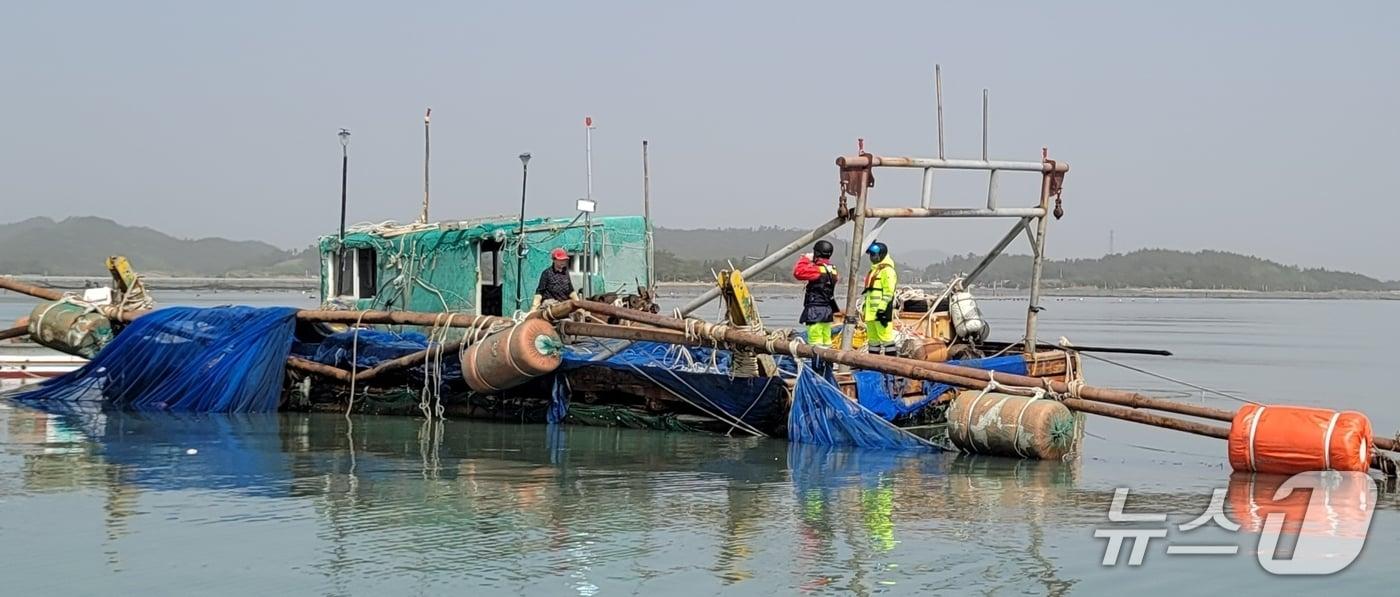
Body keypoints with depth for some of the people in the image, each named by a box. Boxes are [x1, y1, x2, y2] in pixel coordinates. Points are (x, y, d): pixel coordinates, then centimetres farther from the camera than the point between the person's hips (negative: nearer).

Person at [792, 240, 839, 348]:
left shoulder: (817, 269, -17)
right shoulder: (832, 270, 10)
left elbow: (798, 272, -25)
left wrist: (806, 259, -8)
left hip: (815, 311, -9)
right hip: (828, 310, 9)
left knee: (815, 343, -9)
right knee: (826, 342, 13)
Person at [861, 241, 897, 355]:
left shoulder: (887, 271, -9)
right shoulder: (874, 270, 22)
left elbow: (888, 292, -17)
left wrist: (882, 309, -22)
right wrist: (865, 308, 23)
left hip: (881, 312, -10)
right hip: (871, 312, 10)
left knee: (885, 336, -11)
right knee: (872, 337, 11)